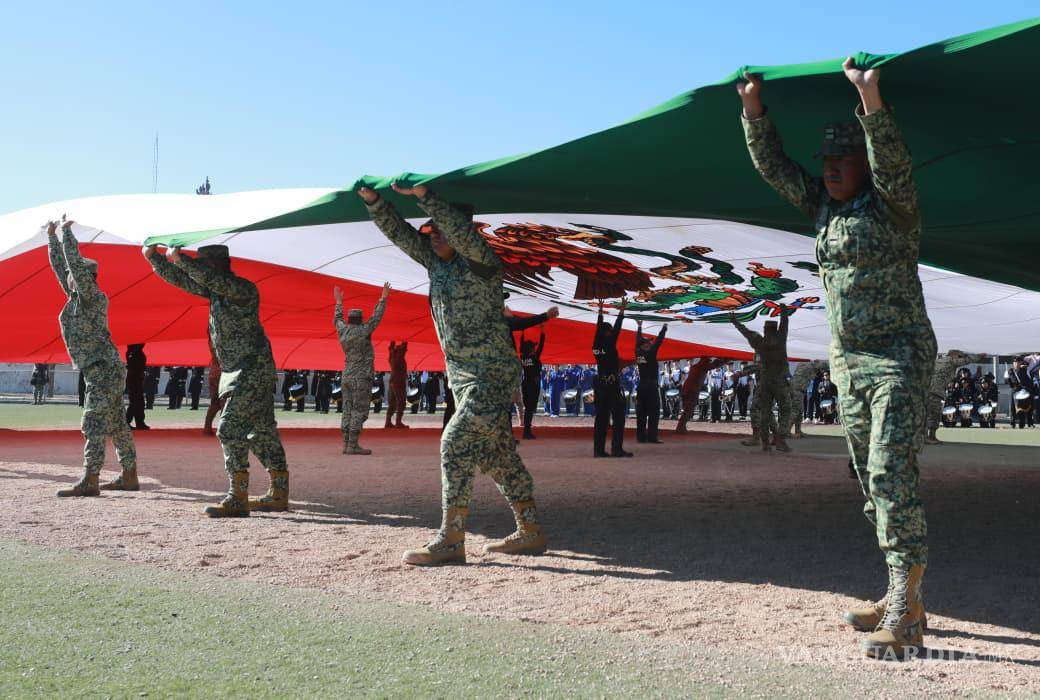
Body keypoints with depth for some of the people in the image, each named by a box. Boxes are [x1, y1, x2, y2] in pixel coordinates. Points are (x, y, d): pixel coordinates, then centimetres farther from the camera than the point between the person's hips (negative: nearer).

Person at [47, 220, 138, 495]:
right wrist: (52, 236, 21)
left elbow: (74, 262, -19)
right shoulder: (75, 296, 13)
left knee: (94, 423, -15)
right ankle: (129, 477, 16)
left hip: (104, 369, -9)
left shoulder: (95, 297, -11)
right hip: (97, 371, 9)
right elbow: (59, 265, 21)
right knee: (116, 425, 11)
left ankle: (90, 482, -19)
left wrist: (67, 232, -13)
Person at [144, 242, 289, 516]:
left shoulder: (245, 289, -15)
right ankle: (279, 496, 17)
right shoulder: (215, 290, 12)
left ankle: (237, 499, -16)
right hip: (236, 372, 10)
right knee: (262, 432, 11)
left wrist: (180, 259, -24)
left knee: (230, 428, -16)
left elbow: (212, 279, -32)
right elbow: (180, 279, 17)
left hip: (253, 370, -10)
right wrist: (153, 258, 7)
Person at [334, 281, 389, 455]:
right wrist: (383, 298, -2)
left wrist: (339, 302, 37)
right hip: (361, 378, -7)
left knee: (348, 411, 6)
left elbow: (337, 320, 26)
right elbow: (376, 317, -8)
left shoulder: (342, 331, 5)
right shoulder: (362, 331, -12)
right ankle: (353, 445, -11)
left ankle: (346, 444, 4)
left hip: (347, 377, 7)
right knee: (359, 412, -7)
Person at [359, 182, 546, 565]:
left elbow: (461, 232, -30)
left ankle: (450, 541, -14)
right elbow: (400, 233, 8)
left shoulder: (481, 261, -11)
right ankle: (530, 533, 21)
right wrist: (374, 201, -6)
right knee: (498, 454, 12)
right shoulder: (437, 261, 11)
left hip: (491, 375, -9)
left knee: (455, 444, -16)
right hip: (461, 375, 9)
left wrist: (422, 195, -33)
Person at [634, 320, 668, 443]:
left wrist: (639, 326, 30)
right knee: (654, 412, -6)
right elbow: (659, 340, -7)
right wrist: (665, 327, 3)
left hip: (642, 386, 7)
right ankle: (652, 436, -12)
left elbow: (638, 340, 19)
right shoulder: (650, 353, -11)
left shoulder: (638, 352, 5)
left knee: (641, 413, 6)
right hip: (652, 386, -7)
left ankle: (641, 436, 6)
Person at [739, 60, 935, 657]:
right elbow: (774, 166, 15)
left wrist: (871, 100, -40)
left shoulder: (891, 201, -6)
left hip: (900, 355, -8)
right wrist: (754, 109, 4)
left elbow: (892, 162, -26)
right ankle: (904, 600, 17)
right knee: (874, 481, 9)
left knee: (892, 475, -18)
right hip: (849, 362, 8)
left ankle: (904, 615, -19)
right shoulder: (825, 205, 14)